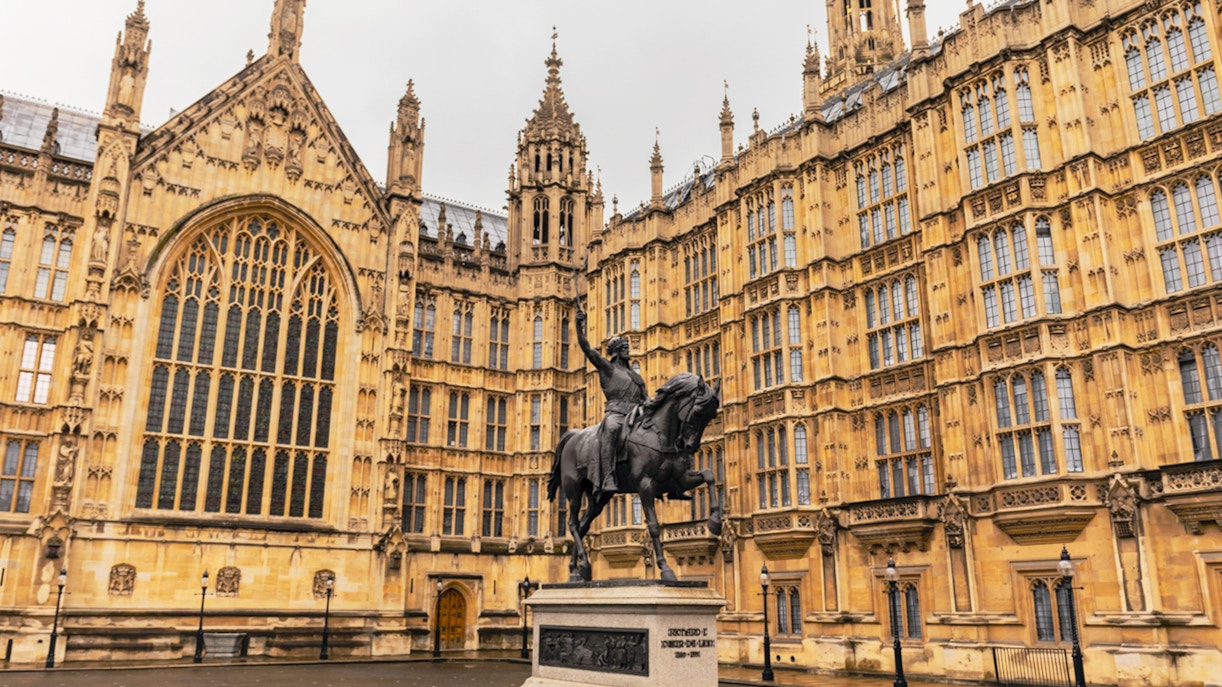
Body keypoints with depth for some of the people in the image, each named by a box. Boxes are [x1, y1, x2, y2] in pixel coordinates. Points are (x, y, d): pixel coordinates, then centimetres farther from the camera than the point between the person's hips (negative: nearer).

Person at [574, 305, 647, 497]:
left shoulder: (635, 375, 29)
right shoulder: (606, 367, 13)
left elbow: (646, 397, 24)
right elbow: (586, 348, 3)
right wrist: (579, 326, -9)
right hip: (616, 412, -6)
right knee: (611, 430, -38)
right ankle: (607, 479, -49)